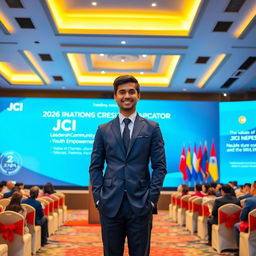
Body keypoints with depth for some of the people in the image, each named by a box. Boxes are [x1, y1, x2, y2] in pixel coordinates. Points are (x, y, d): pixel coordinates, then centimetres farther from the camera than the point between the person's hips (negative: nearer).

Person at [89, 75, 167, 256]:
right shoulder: (103, 130, 9)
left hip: (140, 205, -1)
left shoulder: (152, 128, 6)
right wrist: (98, 197, 0)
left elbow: (159, 166, 3)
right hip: (110, 205, 1)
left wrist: (152, 198, -5)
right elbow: (95, 167, 9)